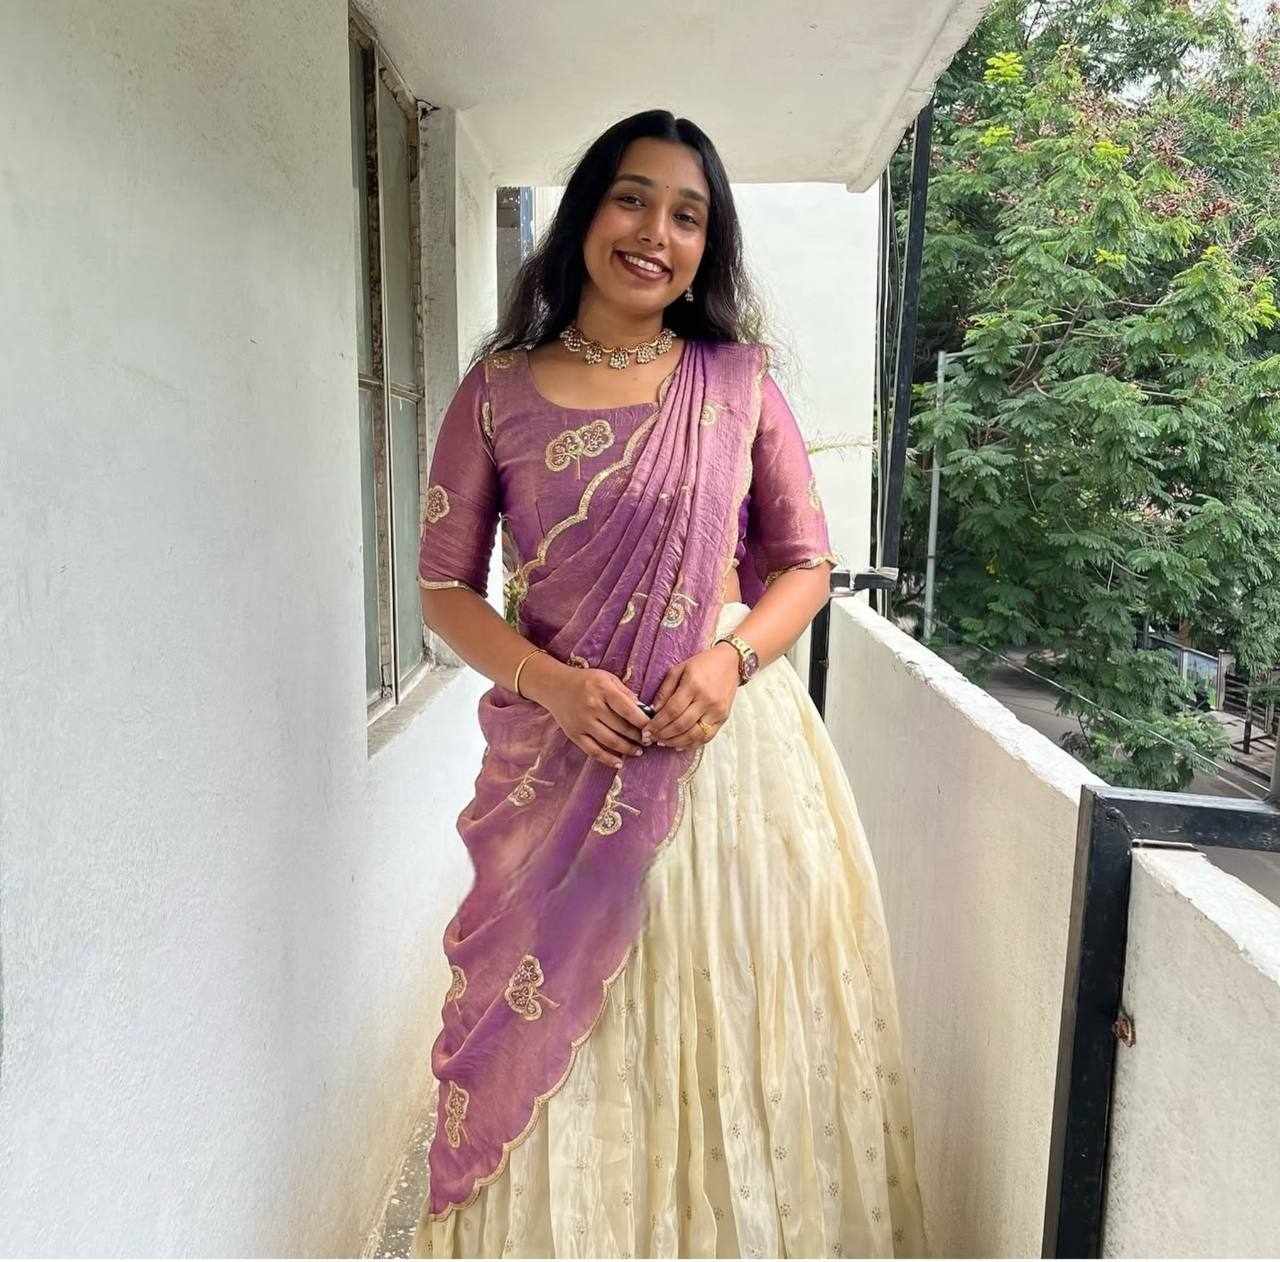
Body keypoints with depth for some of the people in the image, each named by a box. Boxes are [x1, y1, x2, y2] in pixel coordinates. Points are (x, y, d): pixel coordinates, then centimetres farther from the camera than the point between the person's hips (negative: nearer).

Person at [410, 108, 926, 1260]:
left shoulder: (739, 381, 3)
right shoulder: (499, 393, 1)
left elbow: (806, 562, 6)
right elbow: (446, 585, 3)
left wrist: (733, 658, -14)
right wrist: (550, 681, -14)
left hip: (731, 738, 1)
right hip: (563, 754, 0)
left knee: (732, 1024, 11)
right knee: (558, 1040, 10)